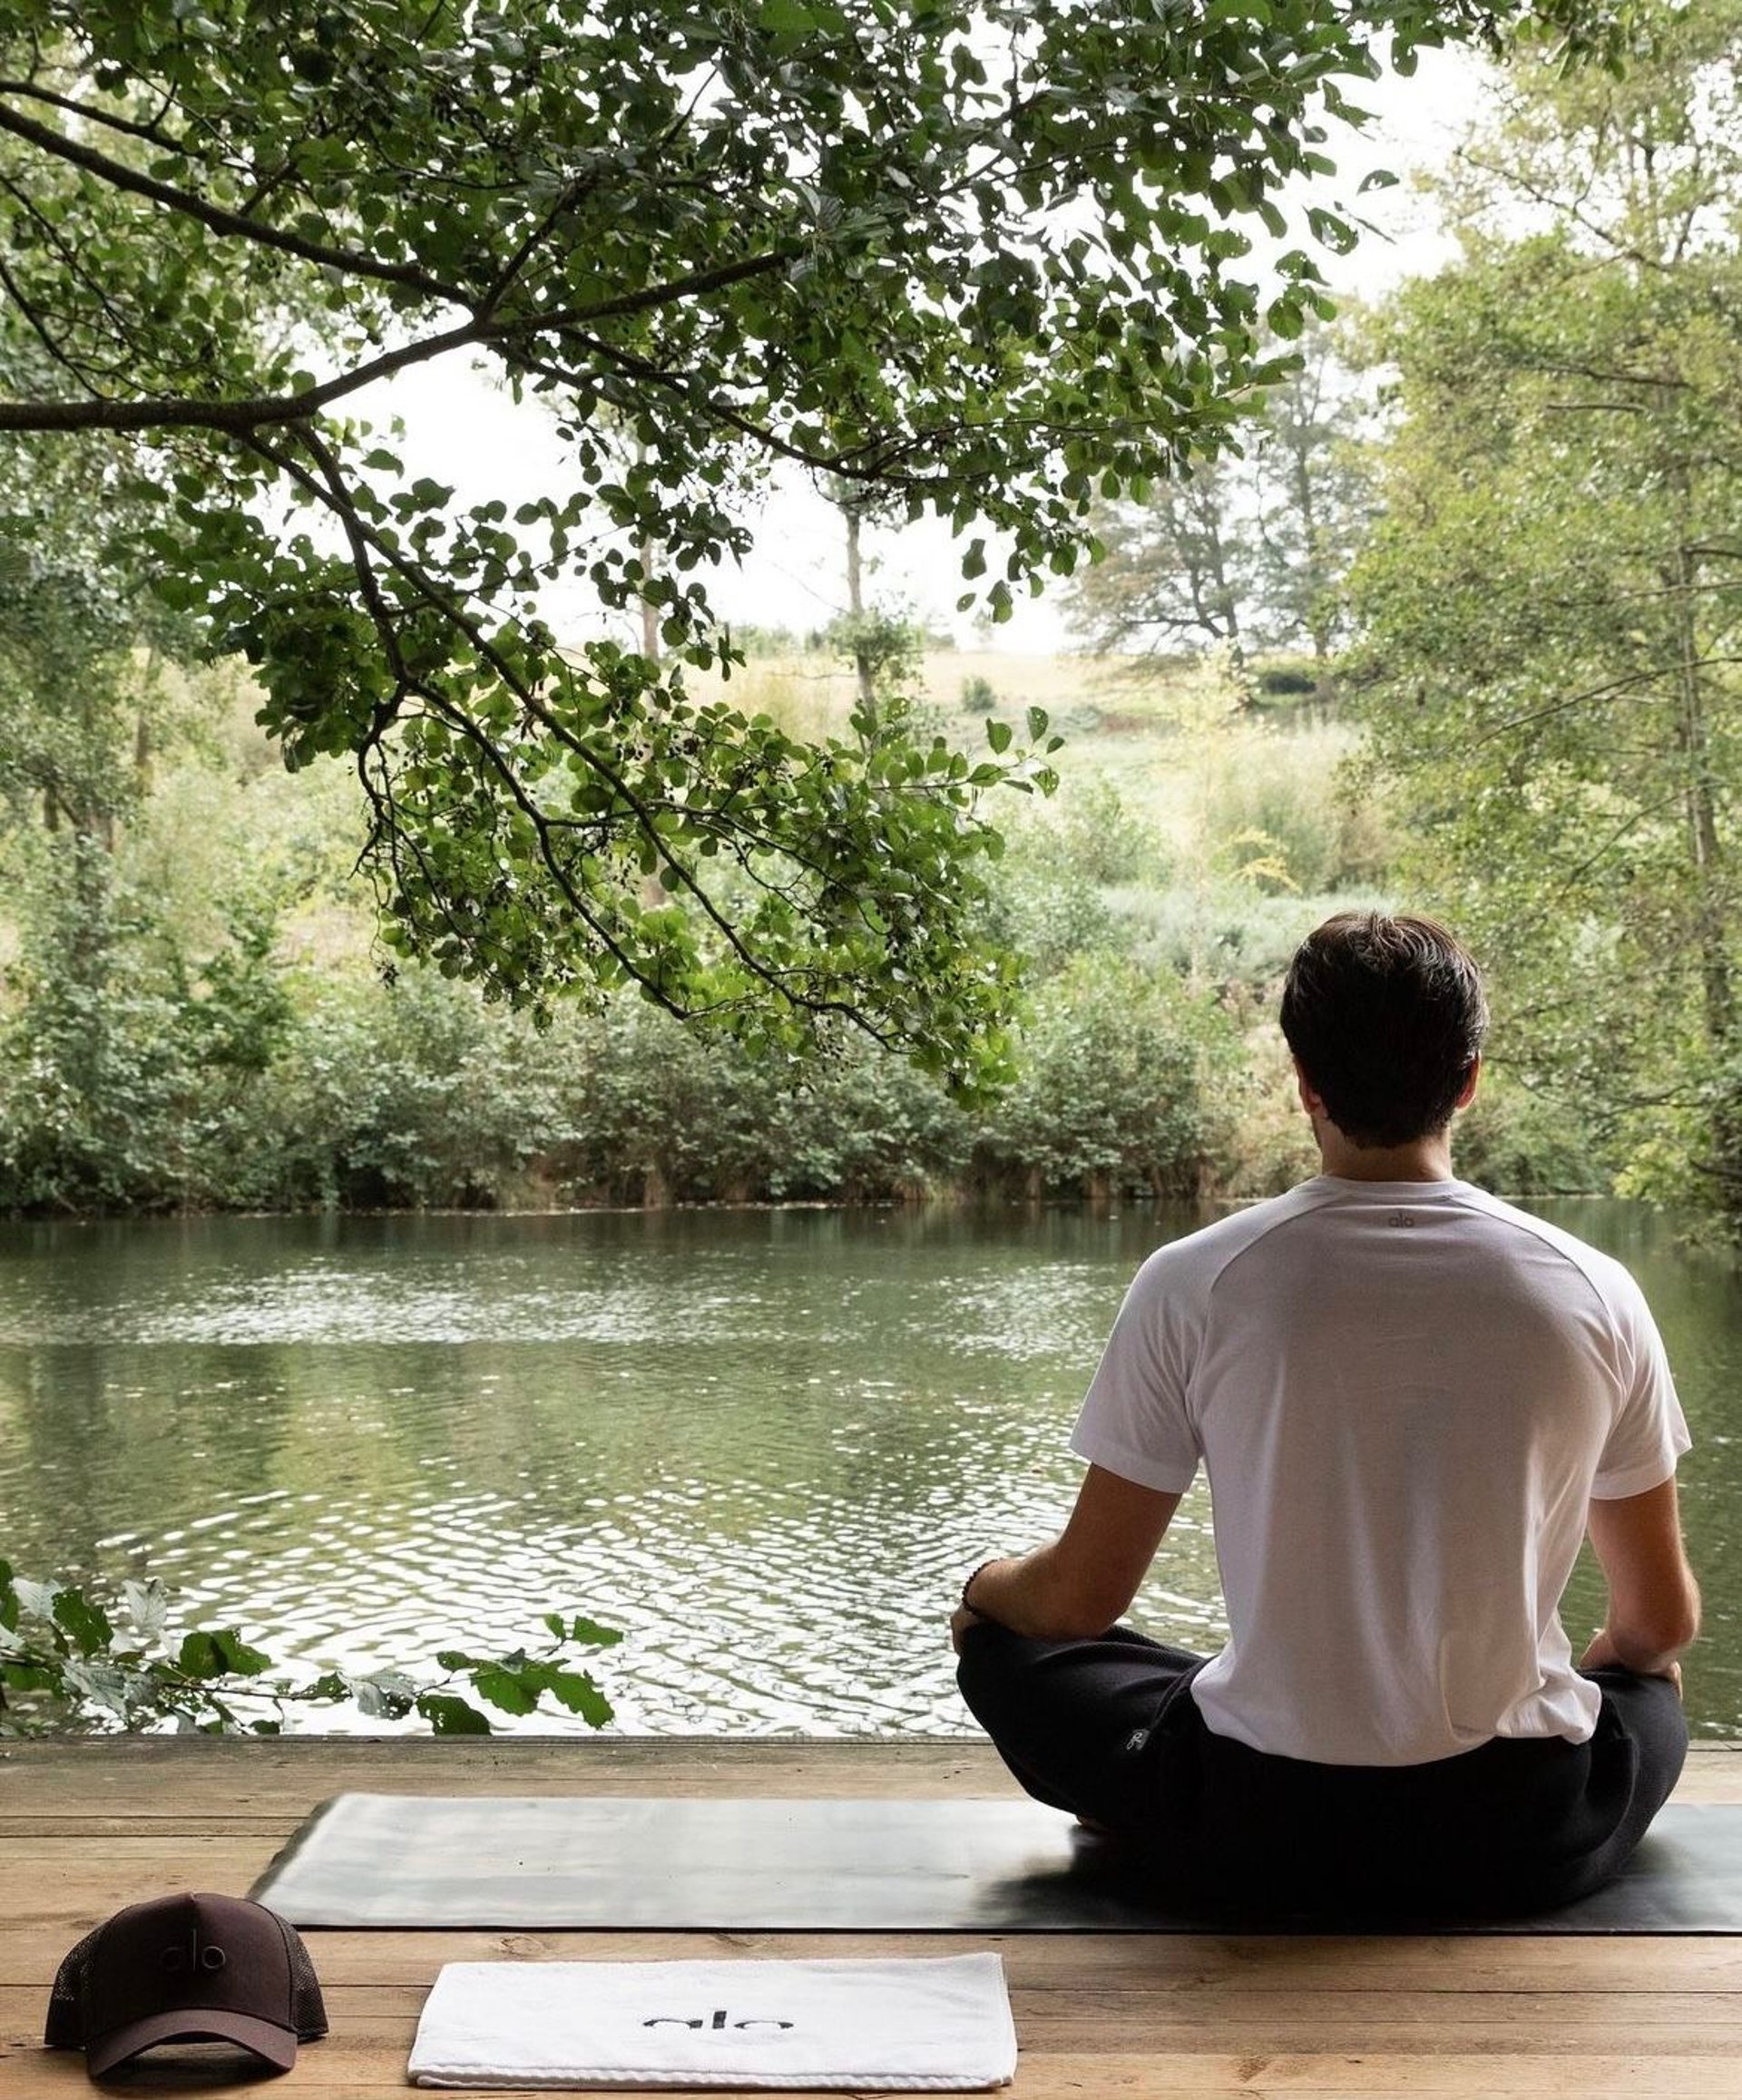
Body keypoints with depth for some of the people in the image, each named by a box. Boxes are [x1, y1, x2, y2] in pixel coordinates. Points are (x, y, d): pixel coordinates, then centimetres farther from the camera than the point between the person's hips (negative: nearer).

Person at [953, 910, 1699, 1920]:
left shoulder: (1194, 1282, -10)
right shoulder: (1595, 1291, -6)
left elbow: (1078, 1600, -2)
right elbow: (1662, 1622, 6)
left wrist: (983, 1587, 21)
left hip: (1259, 1835, -2)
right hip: (1525, 1839, 2)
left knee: (1010, 1647, 23)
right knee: (1650, 1694, 35)